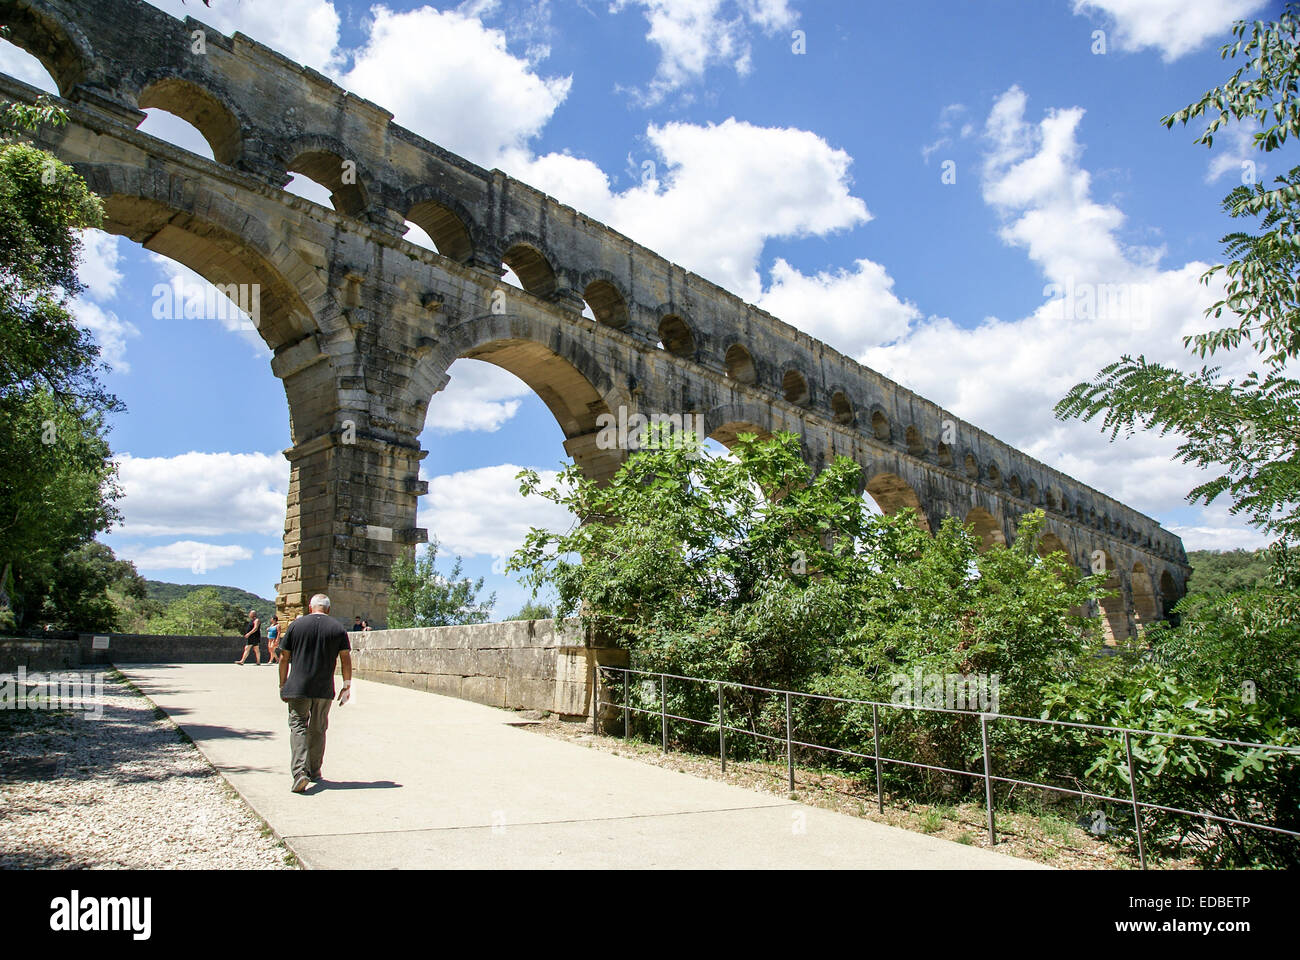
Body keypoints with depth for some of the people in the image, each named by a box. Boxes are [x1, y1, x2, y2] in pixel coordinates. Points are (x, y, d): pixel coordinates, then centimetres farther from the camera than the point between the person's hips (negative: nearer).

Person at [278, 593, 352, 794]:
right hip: (324, 689, 1)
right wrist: (347, 686, 9)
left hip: (298, 687, -1)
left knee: (298, 727, 0)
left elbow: (284, 658, 5)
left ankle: (299, 771, -17)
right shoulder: (338, 628, 3)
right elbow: (346, 659, 2)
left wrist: (283, 685, 15)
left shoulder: (296, 625, 3)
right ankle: (314, 772, 23)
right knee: (318, 730, 14)